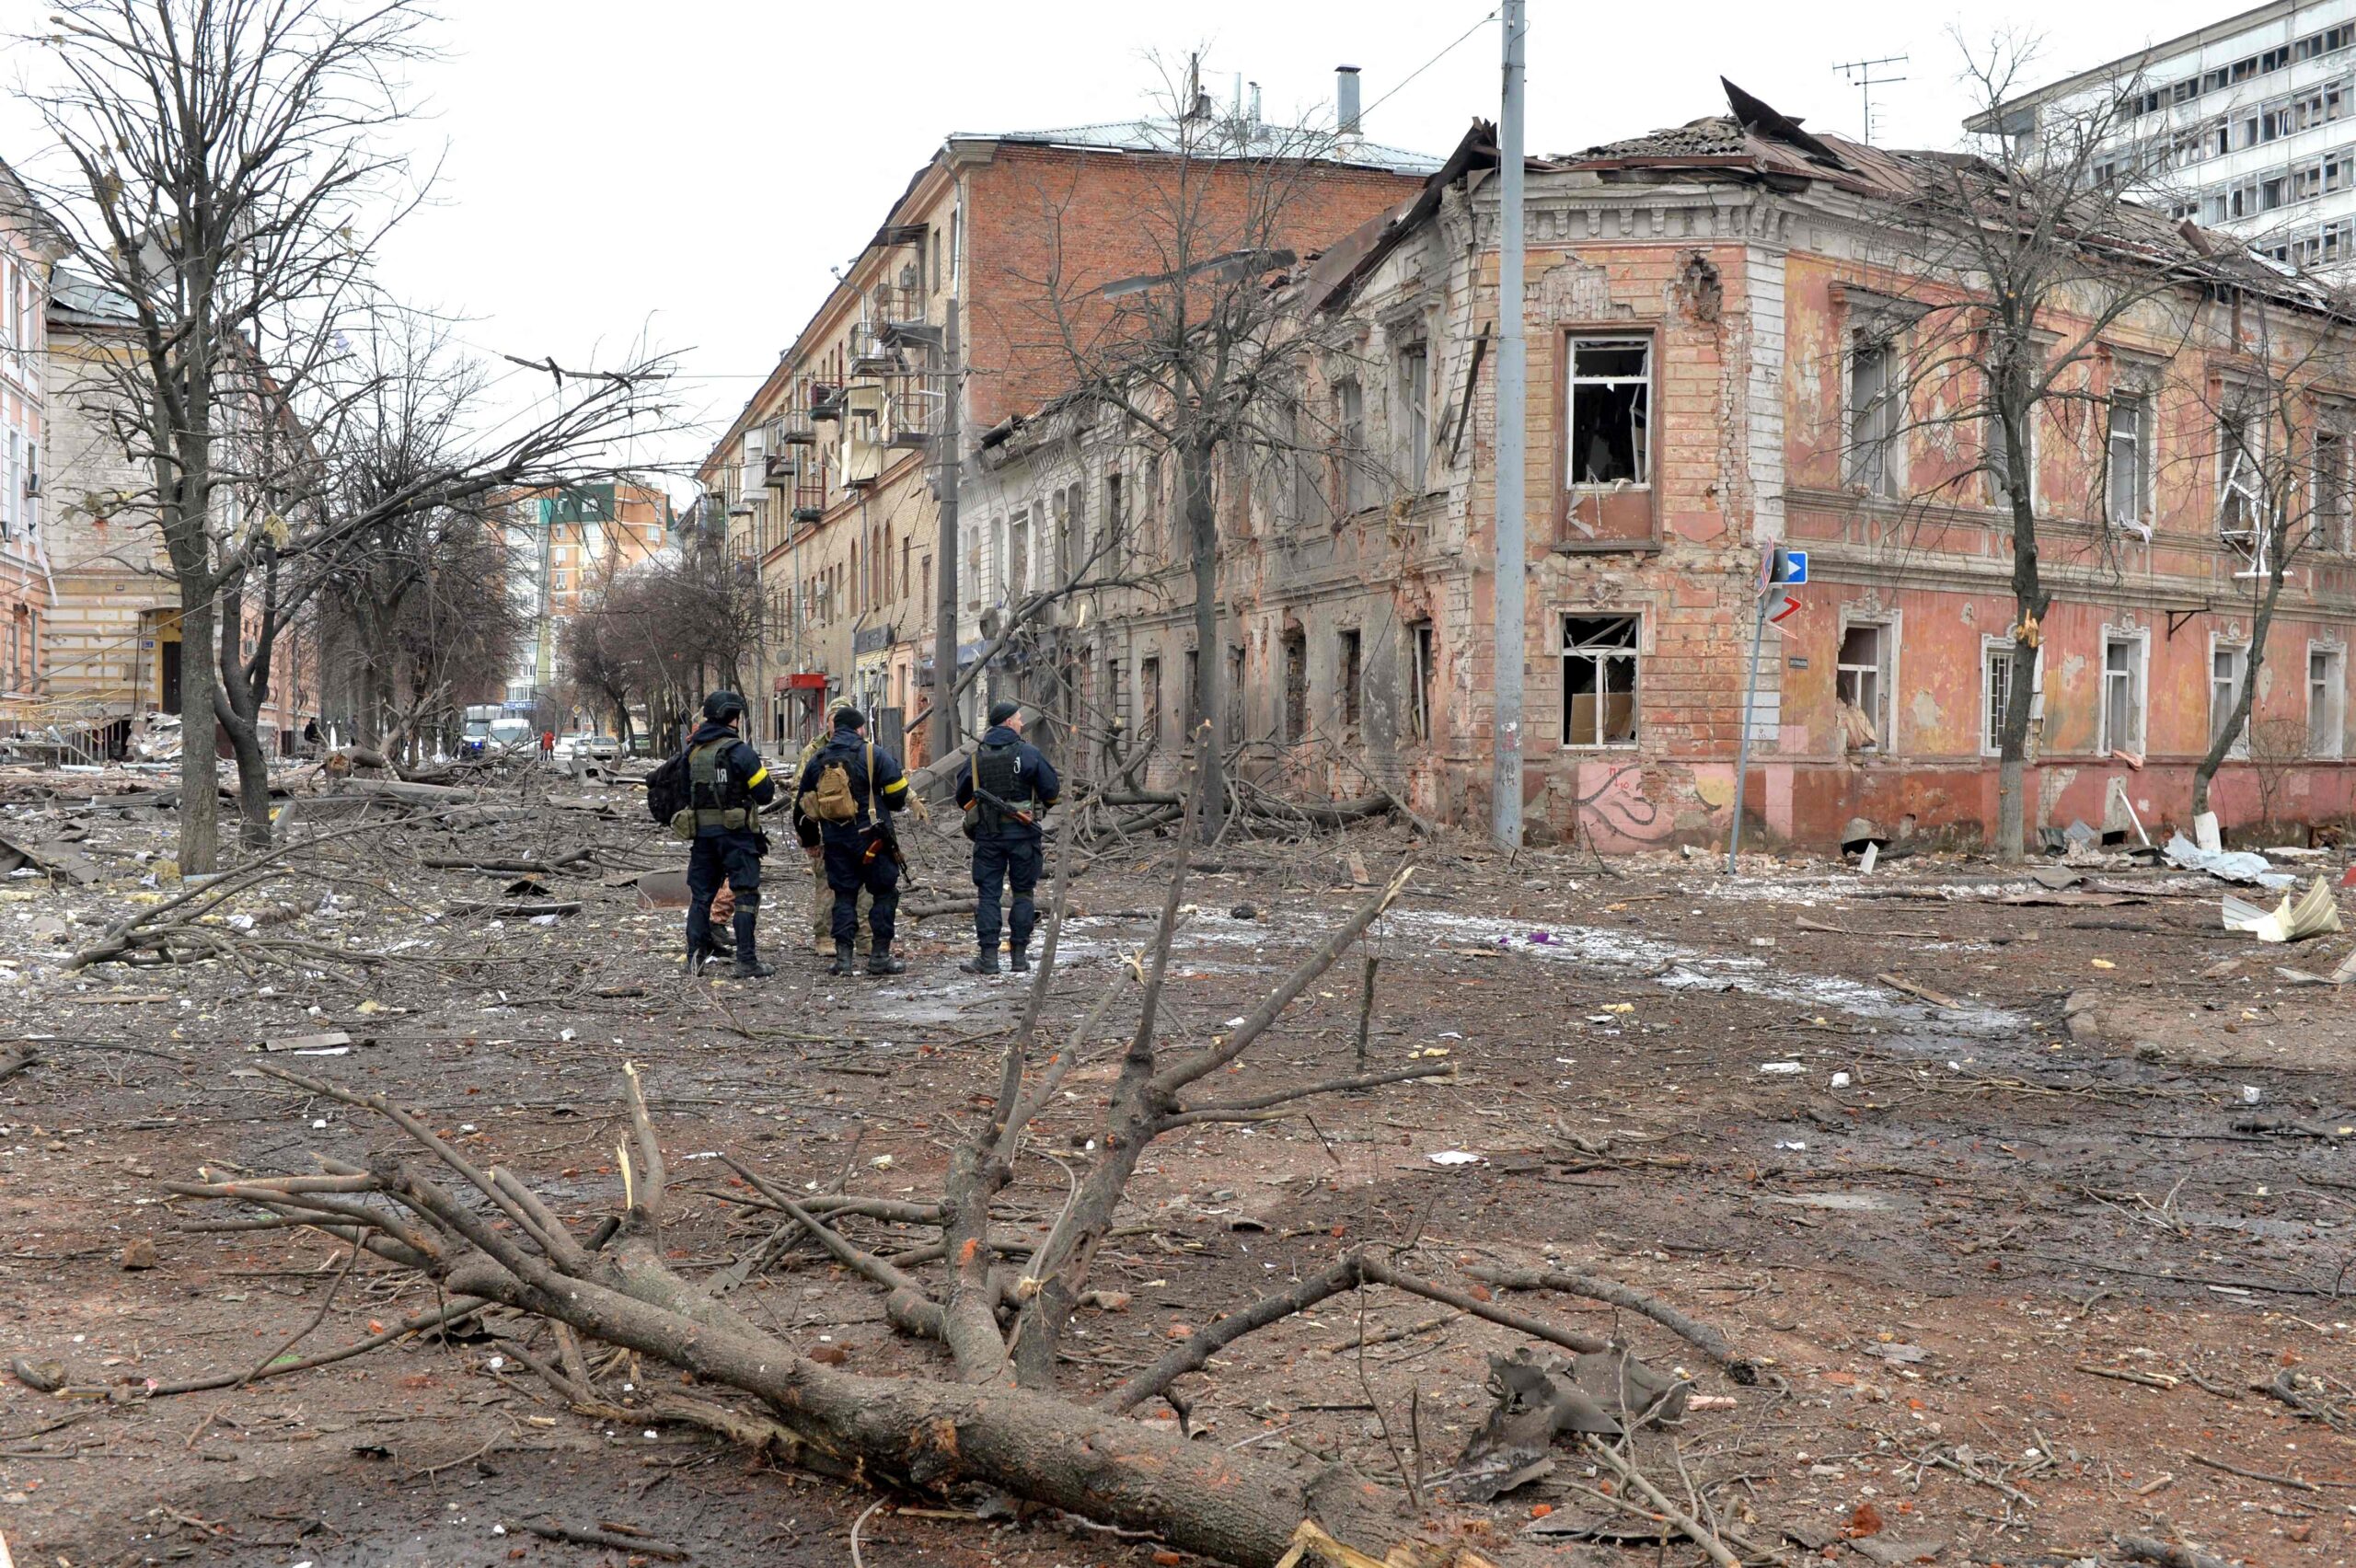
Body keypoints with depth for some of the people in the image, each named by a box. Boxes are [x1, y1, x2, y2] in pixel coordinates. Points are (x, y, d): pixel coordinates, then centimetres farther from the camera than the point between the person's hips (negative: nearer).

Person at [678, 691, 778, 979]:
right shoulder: (739, 751, -12)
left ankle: (695, 956, 19)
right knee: (746, 895, -2)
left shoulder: (692, 751, 7)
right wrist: (763, 770, 9)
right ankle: (746, 961, -7)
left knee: (700, 894, 15)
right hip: (736, 832, -6)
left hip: (702, 833, 6)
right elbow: (765, 793, -10)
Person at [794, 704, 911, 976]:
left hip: (834, 839, 4)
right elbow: (897, 795, -9)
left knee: (844, 894, 12)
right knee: (885, 892, 5)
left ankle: (843, 956, 5)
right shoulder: (874, 755, -6)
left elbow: (801, 802, 15)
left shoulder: (817, 760, 9)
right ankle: (880, 955, 1)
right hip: (870, 838, -4)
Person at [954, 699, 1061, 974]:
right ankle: (1019, 955, 9)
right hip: (1022, 833, -2)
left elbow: (962, 794, 10)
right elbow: (1052, 790, -4)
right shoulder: (1028, 753, -7)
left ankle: (988, 956, -1)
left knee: (987, 893, 4)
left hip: (987, 835, 2)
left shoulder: (976, 756, 4)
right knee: (1023, 892, 8)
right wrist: (1039, 808, 17)